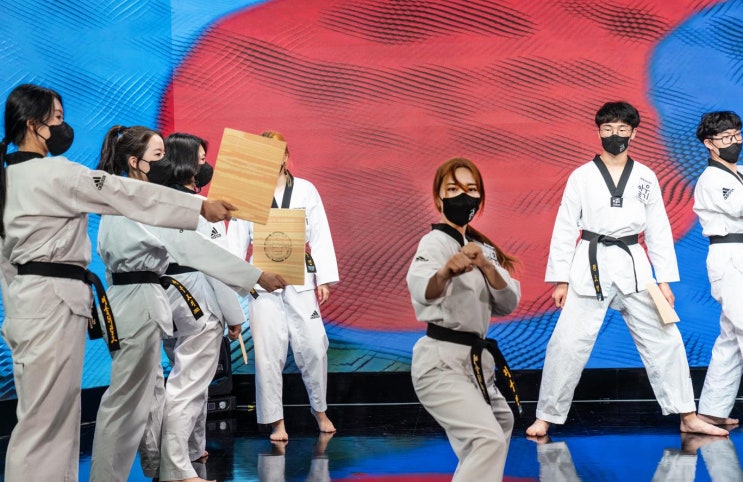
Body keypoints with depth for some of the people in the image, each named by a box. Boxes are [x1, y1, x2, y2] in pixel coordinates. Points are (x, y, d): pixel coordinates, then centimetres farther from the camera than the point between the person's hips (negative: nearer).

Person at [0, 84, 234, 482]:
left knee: (55, 412, 15)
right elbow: (126, 194, -14)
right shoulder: (54, 173, -15)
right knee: (43, 418, -5)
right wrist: (201, 206, -8)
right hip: (52, 302, -10)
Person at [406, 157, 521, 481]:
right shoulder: (435, 242, -14)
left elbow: (508, 303, -3)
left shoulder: (481, 246, 10)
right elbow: (422, 290, -37)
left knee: (501, 424, 30)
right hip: (441, 361, -9)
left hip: (472, 360, 9)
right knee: (489, 440, -26)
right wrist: (446, 272, -60)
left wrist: (486, 266, -22)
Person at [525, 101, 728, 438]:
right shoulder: (581, 176, 0)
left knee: (664, 340, 3)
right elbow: (565, 228, 1)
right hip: (591, 267, -2)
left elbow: (659, 229, 8)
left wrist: (665, 280, 3)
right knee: (567, 343, -4)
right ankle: (546, 417, 11)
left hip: (633, 266, 2)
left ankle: (688, 417, 16)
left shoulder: (646, 177, 6)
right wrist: (560, 279, -3)